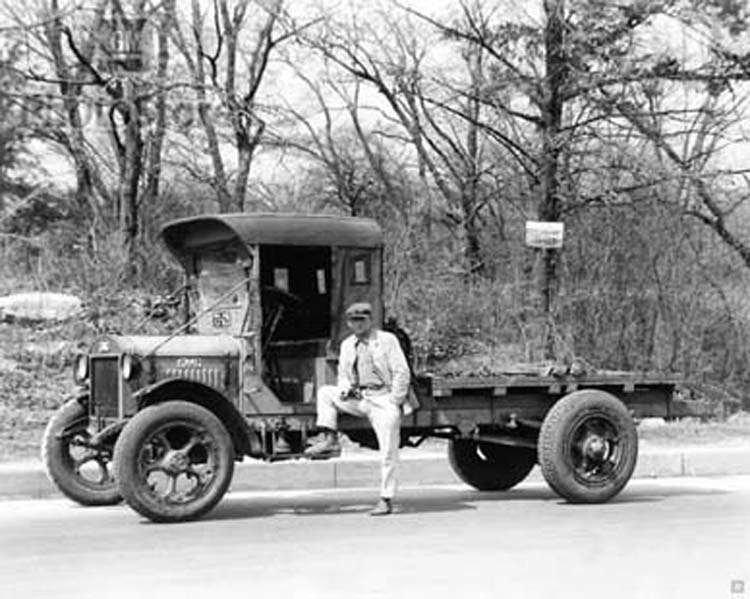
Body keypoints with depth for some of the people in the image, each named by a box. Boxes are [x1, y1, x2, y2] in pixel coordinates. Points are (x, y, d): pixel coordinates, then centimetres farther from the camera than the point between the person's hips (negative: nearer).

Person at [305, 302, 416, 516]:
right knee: (325, 393, -2)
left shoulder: (387, 340, -4)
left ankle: (386, 500, -3)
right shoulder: (347, 345, 12)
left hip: (384, 399, -6)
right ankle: (330, 441, -9)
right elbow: (343, 374, 18)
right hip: (359, 399, 6)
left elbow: (402, 373, -8)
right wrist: (344, 389, -5)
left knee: (388, 452, -10)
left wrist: (395, 402, -13)